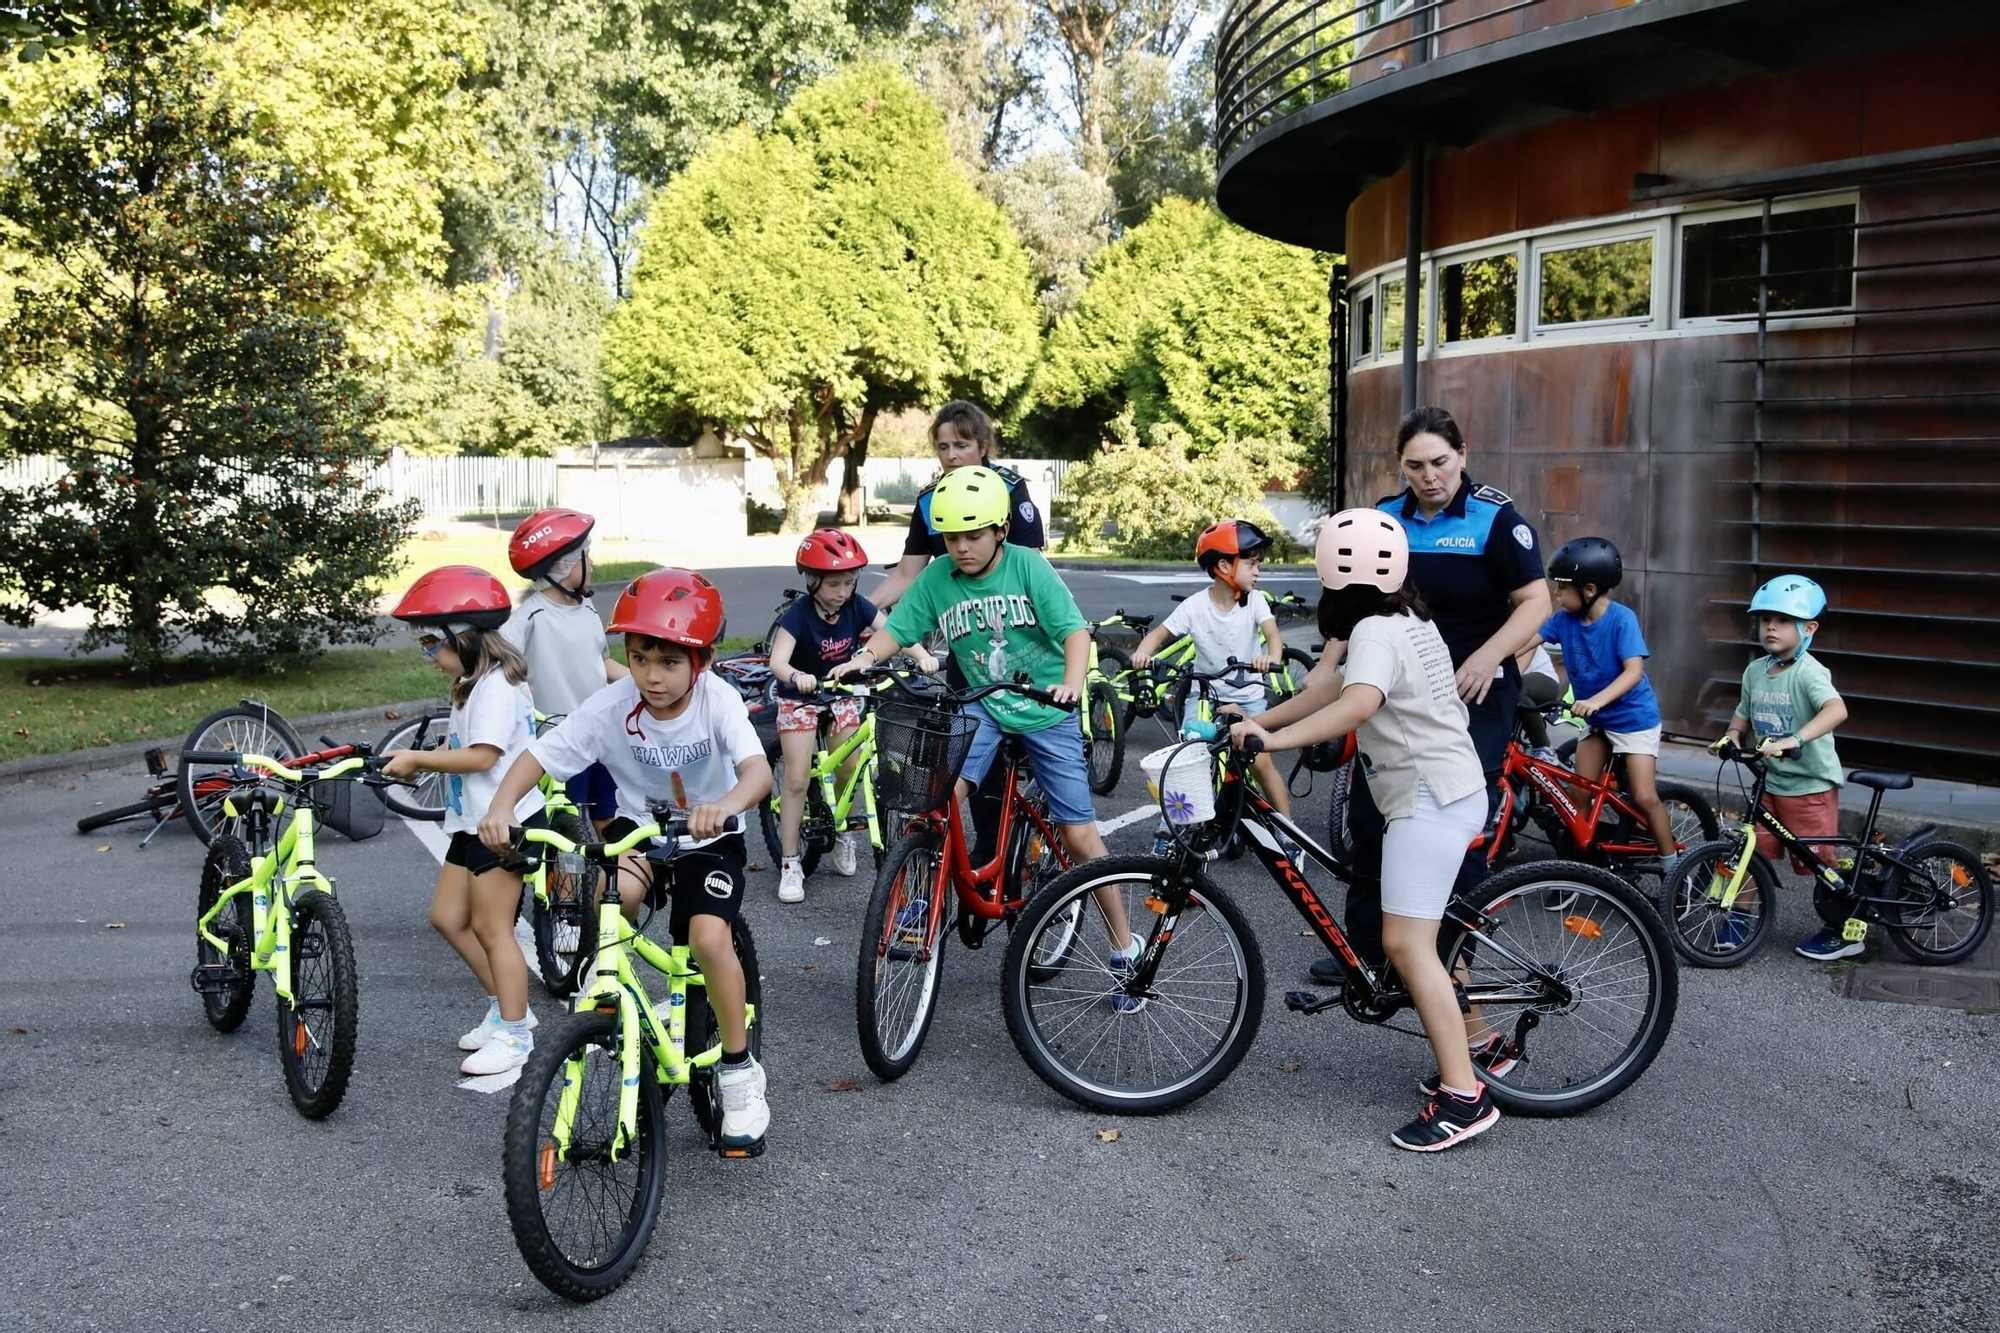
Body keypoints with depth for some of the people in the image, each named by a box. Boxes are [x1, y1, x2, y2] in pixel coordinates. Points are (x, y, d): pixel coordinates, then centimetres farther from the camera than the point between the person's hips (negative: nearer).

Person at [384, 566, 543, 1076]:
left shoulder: (497, 685, -17)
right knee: (448, 917, 13)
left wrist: (417, 759, -17)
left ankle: (513, 1034, 7)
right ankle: (506, 1006, 25)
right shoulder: (473, 684, 16)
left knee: (491, 929, -4)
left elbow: (482, 756, -24)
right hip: (471, 821, 11)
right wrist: (419, 759, 1)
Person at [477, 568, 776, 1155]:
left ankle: (739, 1069, -2)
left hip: (707, 839, -2)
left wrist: (724, 806, -60)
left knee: (709, 939, -24)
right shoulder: (611, 705, -18)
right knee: (618, 891, -32)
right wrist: (501, 806, -38)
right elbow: (539, 755, -18)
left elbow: (758, 770, -38)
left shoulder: (717, 700, -23)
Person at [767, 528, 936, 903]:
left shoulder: (856, 607, -14)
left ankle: (841, 834, 26)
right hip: (800, 699, -3)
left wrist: (922, 655, -36)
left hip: (842, 694, 4)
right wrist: (797, 676, -57)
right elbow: (777, 661, -35)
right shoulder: (798, 614, -25)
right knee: (796, 779, -7)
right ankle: (790, 864, -1)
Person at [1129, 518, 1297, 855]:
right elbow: (1160, 633, -11)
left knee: (1261, 761, -9)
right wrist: (1143, 651, -34)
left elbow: (1273, 634, -24)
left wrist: (1271, 657, -48)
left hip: (1247, 695, 0)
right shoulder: (1195, 605, -14)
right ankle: (1168, 831, 8)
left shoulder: (1255, 601, -11)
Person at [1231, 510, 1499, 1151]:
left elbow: (1359, 703, -34)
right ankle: (1472, 1045, 27)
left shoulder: (1375, 632, -14)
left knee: (1405, 943, -15)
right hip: (1458, 787, 11)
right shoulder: (1415, 622, 16)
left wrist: (1274, 738, -40)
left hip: (1427, 798, -11)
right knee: (1430, 931, 20)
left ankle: (1463, 1095, -18)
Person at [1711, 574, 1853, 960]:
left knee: (1820, 863, 4)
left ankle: (1847, 933, 21)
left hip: (1810, 786, -6)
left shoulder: (1809, 672, -18)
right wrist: (1732, 734, -2)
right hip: (1769, 783, 6)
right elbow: (1745, 712, 19)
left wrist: (1795, 739, -47)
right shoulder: (1755, 670, 4)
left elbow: (1837, 710, -36)